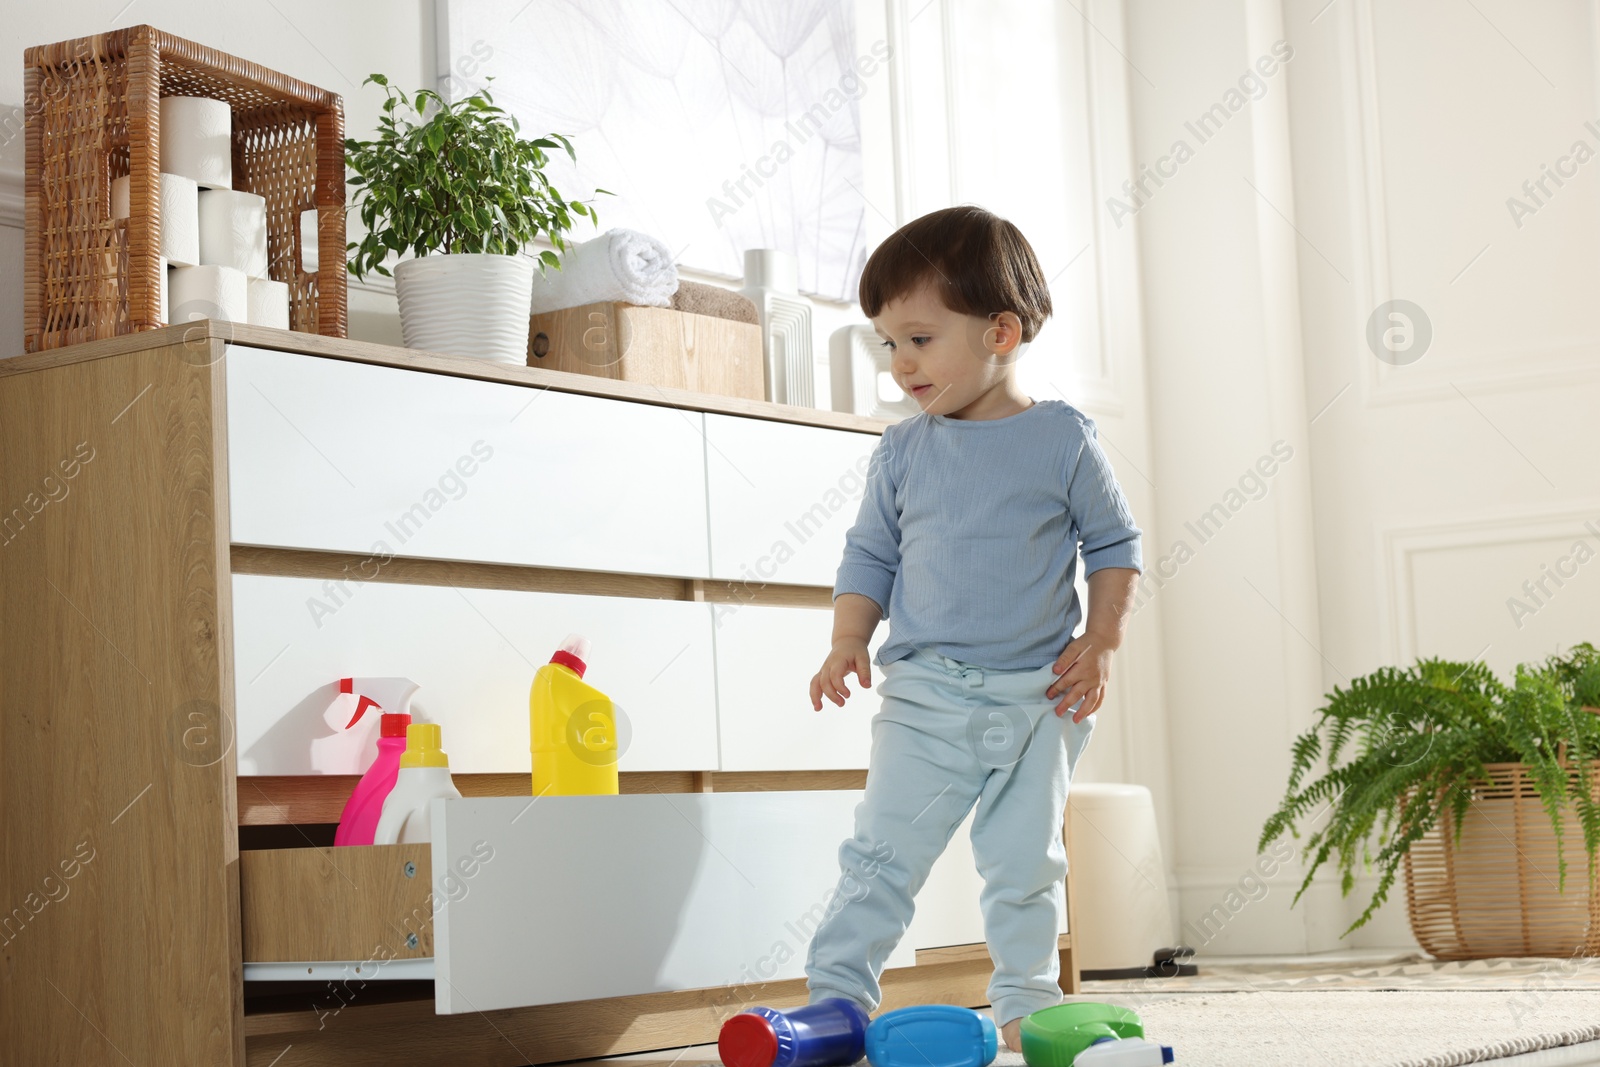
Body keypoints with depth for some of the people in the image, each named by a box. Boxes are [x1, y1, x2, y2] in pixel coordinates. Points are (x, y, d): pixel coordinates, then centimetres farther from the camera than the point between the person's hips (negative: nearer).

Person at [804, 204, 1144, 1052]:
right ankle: (835, 994, -1)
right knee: (883, 849, -6)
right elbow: (869, 556, 10)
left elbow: (1114, 543, 6)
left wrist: (1100, 645, -4)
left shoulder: (1063, 438, -1)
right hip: (925, 691, 1)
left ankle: (1025, 999, 22)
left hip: (1037, 695, 0)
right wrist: (846, 646, -4)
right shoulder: (902, 452, 4)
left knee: (1026, 861, 8)